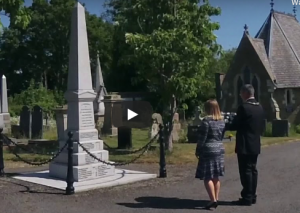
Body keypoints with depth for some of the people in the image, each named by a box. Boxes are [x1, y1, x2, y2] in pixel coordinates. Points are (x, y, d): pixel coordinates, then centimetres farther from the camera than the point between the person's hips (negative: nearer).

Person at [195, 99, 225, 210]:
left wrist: (198, 151, -5)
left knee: (207, 177, -3)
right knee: (215, 177, 14)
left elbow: (202, 138, -14)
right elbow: (221, 136, 12)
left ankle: (213, 200, -9)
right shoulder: (222, 121, 7)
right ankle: (216, 199, 18)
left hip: (208, 151, -7)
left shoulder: (206, 120, -15)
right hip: (219, 150, 8)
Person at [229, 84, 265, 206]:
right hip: (255, 144, 8)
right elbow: (261, 127, 14)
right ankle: (252, 196, 19)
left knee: (246, 171, -3)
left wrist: (225, 125, 5)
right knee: (252, 169, 13)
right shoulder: (259, 107, 10)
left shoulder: (244, 107, -16)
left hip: (245, 145, -8)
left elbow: (235, 125, -13)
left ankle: (247, 198, 2)